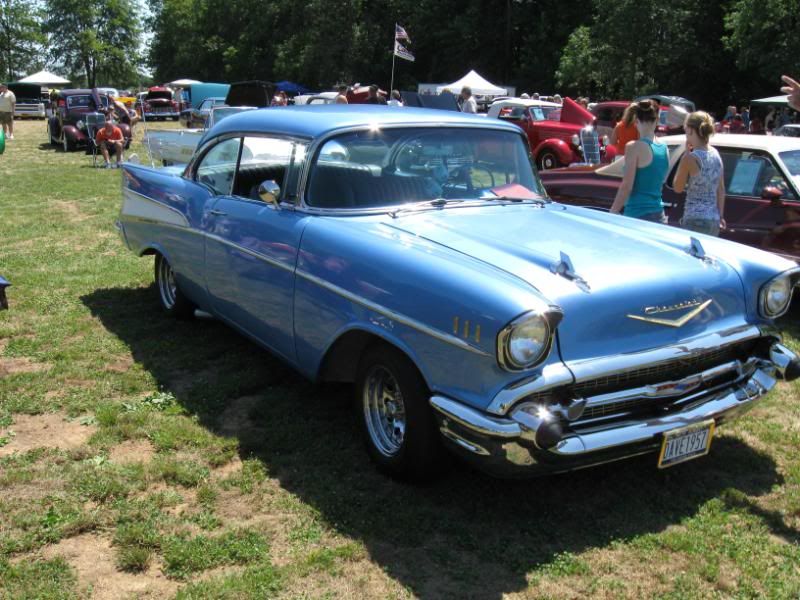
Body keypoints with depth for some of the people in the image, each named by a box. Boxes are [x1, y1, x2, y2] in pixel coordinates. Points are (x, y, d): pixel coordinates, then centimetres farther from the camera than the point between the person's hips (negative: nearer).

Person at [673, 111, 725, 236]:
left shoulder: (690, 158, -14)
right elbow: (721, 190, 14)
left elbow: (678, 187, -1)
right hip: (714, 220, 8)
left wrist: (686, 153, -1)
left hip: (695, 220, -8)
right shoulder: (715, 154, 8)